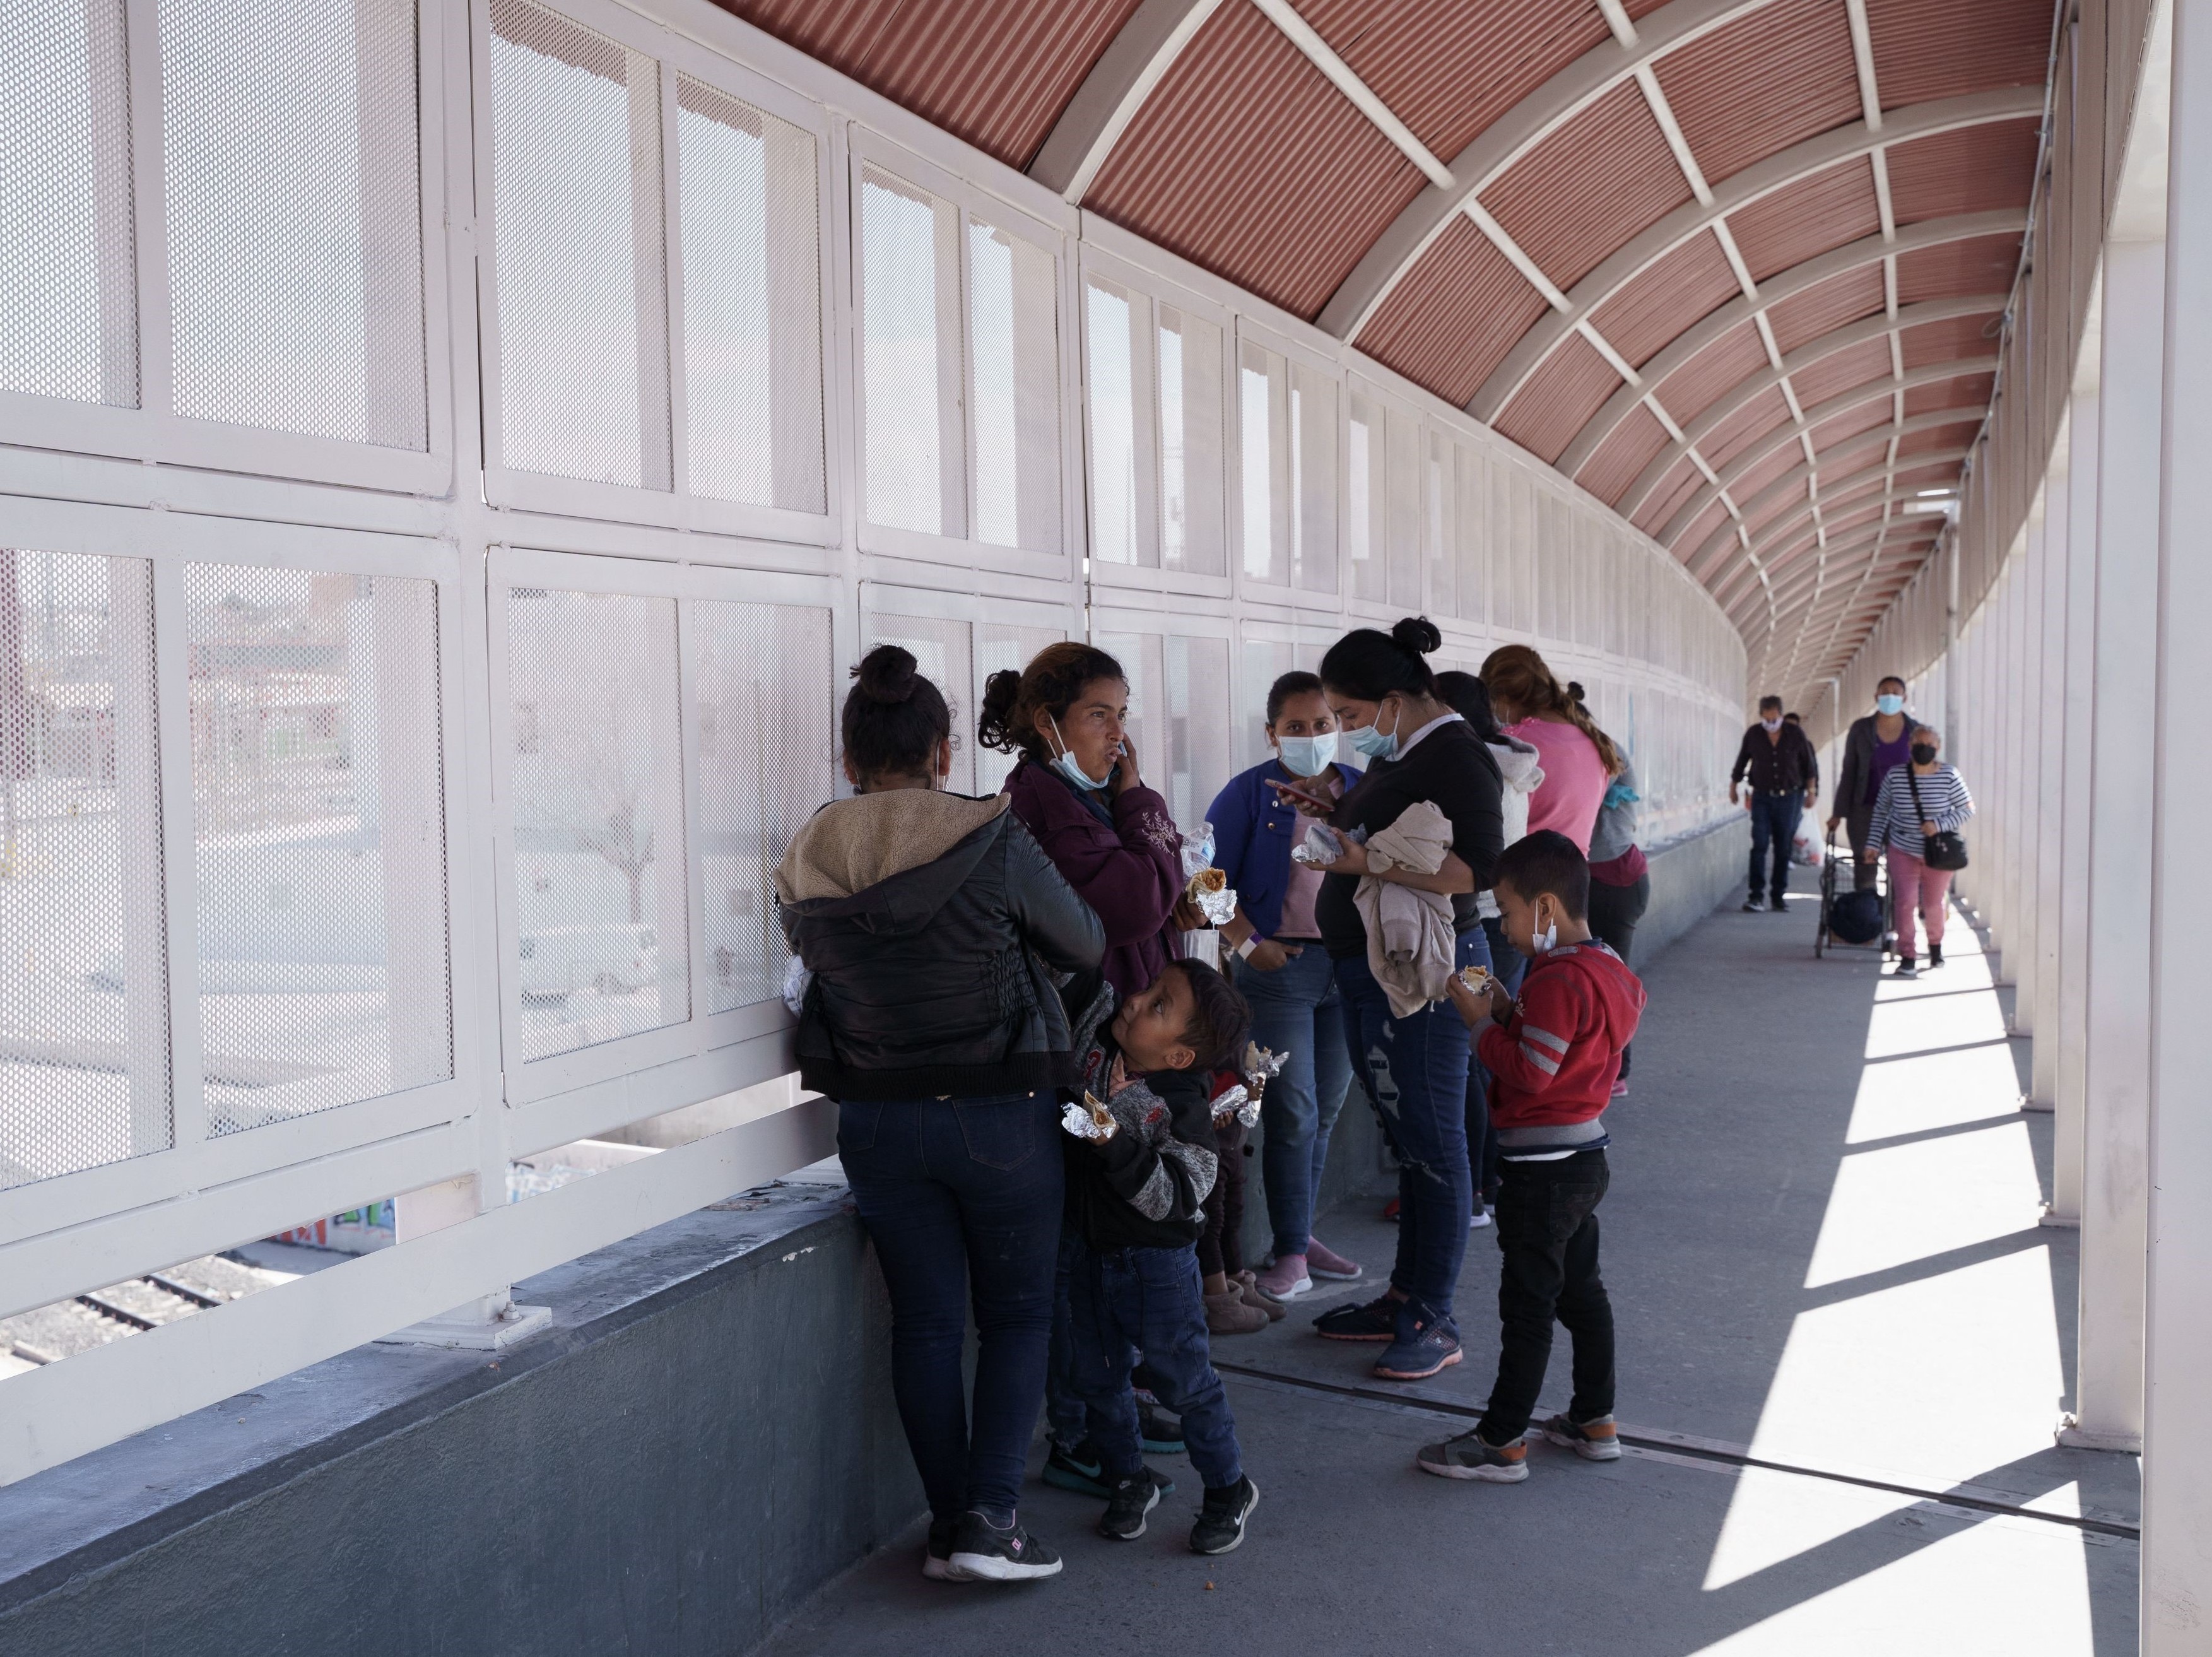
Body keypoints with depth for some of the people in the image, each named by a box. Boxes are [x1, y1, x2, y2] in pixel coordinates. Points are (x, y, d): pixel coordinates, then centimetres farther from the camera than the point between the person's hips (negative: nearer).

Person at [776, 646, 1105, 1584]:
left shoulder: (804, 866, -5)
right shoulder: (993, 843, -16)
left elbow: (814, 966, 6)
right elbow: (1088, 949, -5)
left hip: (875, 1120, 4)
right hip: (999, 1116, -3)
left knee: (925, 1320, 14)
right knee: (1017, 1313, 12)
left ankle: (950, 1524, 20)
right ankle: (990, 1517, 5)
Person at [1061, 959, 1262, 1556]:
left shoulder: (1184, 1109, -22)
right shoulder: (1090, 1045, -8)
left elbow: (1176, 1199, -29)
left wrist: (1117, 1145, -37)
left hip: (1157, 1260, -5)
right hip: (1089, 1249, 6)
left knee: (1183, 1379, 6)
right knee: (1096, 1374, 15)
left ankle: (1227, 1488, 27)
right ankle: (1129, 1478, 36)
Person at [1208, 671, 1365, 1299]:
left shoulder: (1361, 790, 9)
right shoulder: (1249, 793, -3)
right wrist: (1249, 943, -15)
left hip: (1351, 965, 5)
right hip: (1282, 965, -4)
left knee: (1326, 1111, 11)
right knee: (1293, 1115, -5)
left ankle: (1301, 1233, 24)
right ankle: (1291, 1253, 4)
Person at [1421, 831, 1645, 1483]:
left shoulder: (1558, 981, -22)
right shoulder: (1606, 970, 10)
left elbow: (1531, 1072, -24)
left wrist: (1482, 1023, -13)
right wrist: (1509, 1013, 4)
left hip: (1543, 1168, -10)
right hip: (1583, 1154, 10)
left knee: (1527, 1301, -2)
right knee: (1581, 1289, 19)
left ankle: (1503, 1442, 7)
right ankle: (1595, 1422, 30)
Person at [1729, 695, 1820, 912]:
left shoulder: (1796, 735, -4)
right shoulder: (1753, 735, -3)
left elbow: (1810, 765, 7)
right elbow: (1741, 762, 11)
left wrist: (1811, 792, 7)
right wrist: (1733, 786, 17)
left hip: (1789, 798, 0)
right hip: (1762, 797, 0)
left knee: (1783, 849, 5)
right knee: (1759, 846, -10)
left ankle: (1778, 895, 13)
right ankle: (1755, 896, -11)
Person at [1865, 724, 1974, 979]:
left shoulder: (1949, 776, -10)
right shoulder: (1895, 775, -5)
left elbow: (1967, 809, -5)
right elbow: (1881, 810, 5)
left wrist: (1940, 825, -20)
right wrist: (1874, 843, 0)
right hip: (1903, 851, 0)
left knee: (1933, 905, 12)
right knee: (1905, 902, -11)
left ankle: (1935, 944, 39)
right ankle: (1908, 957, -2)